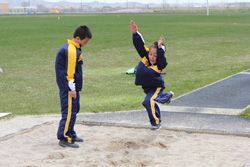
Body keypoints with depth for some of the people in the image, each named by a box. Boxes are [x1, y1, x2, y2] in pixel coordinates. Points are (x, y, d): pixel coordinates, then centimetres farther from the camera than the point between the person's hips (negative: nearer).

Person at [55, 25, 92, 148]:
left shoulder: (74, 48, 13)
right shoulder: (71, 51, -19)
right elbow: (69, 72, -20)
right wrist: (72, 89, -16)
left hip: (73, 87, 11)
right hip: (68, 88, -11)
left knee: (74, 110, 17)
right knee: (69, 111, -8)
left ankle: (71, 134, 27)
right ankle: (64, 138, -4)